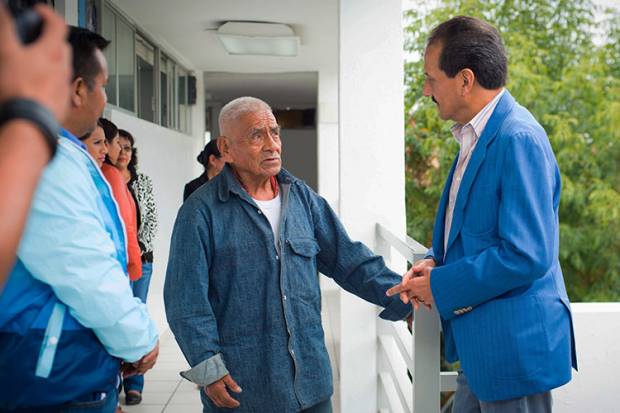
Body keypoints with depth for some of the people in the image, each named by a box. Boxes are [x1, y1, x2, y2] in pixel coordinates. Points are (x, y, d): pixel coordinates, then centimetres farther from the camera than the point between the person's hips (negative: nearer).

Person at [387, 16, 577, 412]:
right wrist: (436, 263, 2)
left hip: (515, 345, -9)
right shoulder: (476, 137, 9)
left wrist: (441, 285, -16)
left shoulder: (518, 139, -21)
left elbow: (526, 256, -25)